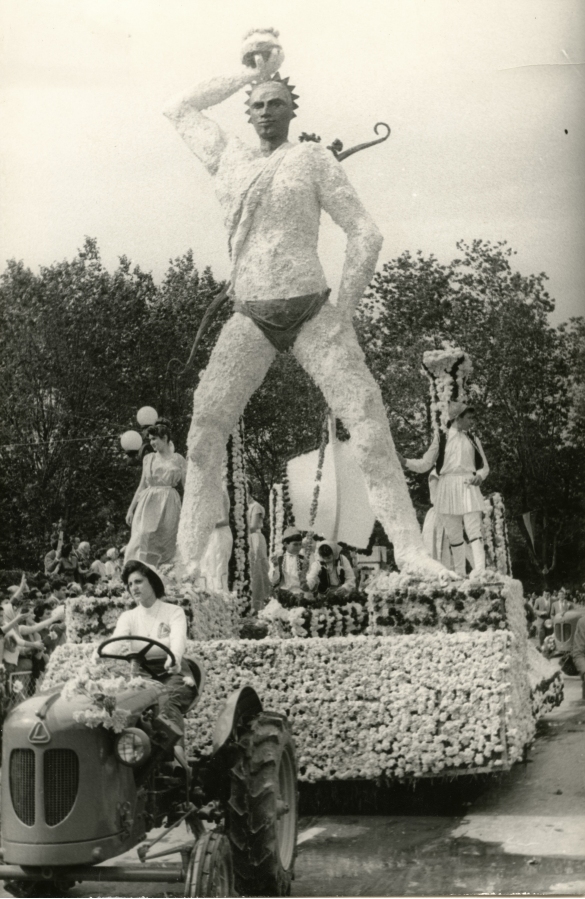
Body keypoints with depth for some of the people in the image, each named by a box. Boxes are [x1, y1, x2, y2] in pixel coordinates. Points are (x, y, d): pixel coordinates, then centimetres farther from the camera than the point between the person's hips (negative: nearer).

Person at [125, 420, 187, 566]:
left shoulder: (178, 459, 3)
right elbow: (142, 486, 16)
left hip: (168, 506, -2)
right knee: (142, 540, -9)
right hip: (148, 505, 2)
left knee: (166, 545, -2)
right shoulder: (148, 458, 12)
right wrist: (131, 509, 14)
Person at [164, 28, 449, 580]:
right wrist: (246, 74, 25)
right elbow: (180, 111, 29)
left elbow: (365, 235, 1)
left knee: (366, 415, -16)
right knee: (204, 429, -11)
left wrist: (342, 315, -7)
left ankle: (411, 552, -16)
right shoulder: (228, 157, 14)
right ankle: (190, 564, -7)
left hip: (313, 311, -2)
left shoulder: (314, 160, 5)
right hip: (250, 321, 2)